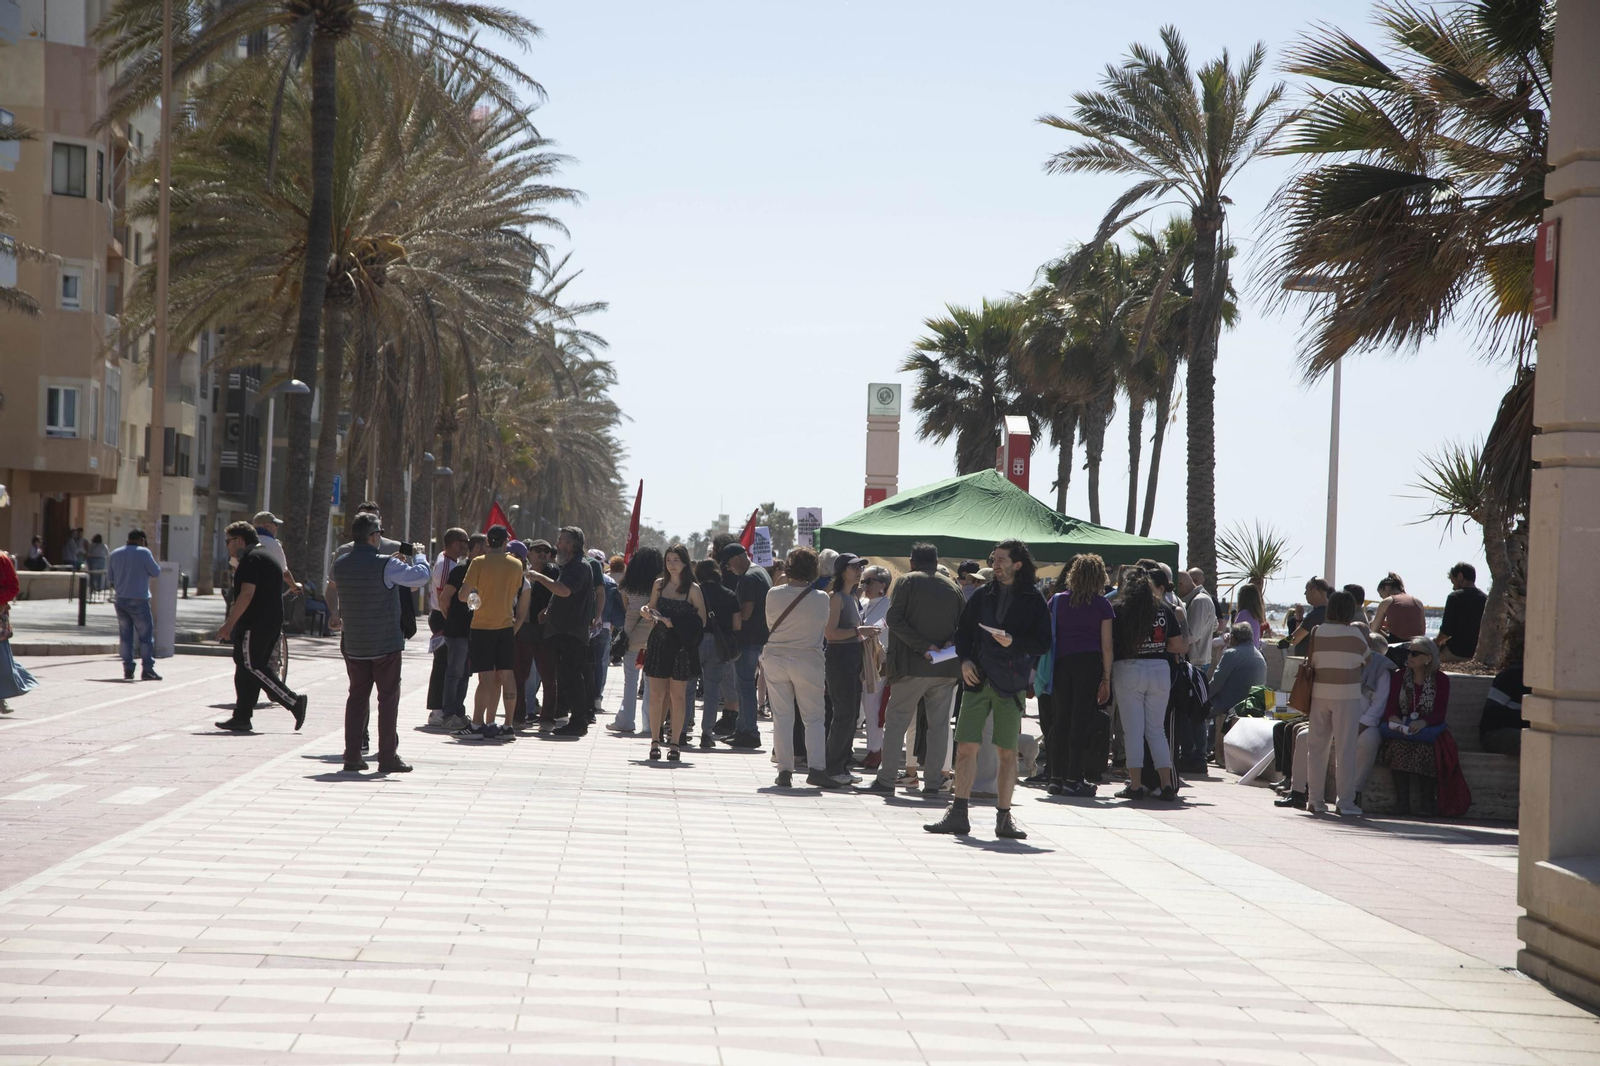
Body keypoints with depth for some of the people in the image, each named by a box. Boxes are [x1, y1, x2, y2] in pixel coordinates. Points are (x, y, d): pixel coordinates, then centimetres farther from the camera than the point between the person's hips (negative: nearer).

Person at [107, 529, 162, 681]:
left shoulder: (115, 554, 9)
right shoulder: (143, 553, -8)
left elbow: (110, 577, 13)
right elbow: (156, 572, -3)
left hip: (120, 600, 5)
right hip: (139, 600, -5)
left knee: (125, 636, 10)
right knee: (146, 635, 1)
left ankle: (128, 669, 6)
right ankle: (147, 669, -3)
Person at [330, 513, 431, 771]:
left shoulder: (340, 565, 1)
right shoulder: (386, 565, -16)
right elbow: (422, 576, -12)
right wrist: (417, 556, 7)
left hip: (354, 644, 5)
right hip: (386, 643, -5)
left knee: (357, 696, 11)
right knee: (388, 698, 3)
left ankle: (352, 755, 9)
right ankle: (387, 757, 4)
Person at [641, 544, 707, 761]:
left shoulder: (693, 589, -1)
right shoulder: (659, 584, 8)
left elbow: (701, 621, -2)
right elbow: (651, 610, 21)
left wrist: (675, 623, -12)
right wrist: (648, 611, -3)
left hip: (681, 645, -2)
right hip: (659, 643, 2)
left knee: (677, 695, 1)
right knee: (656, 694, -2)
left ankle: (674, 743, 8)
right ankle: (655, 741, 4)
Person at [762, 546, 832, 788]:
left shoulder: (774, 595, -7)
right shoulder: (821, 598, -10)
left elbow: (769, 624, 7)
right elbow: (824, 626, 5)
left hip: (775, 658, 2)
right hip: (808, 660, -2)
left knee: (782, 717, 7)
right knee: (813, 718, 5)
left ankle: (785, 770, 4)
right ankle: (814, 768, -9)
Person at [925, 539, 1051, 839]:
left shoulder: (1033, 599, 1)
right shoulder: (983, 595, 11)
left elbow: (1043, 643, -3)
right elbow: (963, 632, 15)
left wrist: (1014, 642, -19)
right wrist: (965, 660, -2)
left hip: (1011, 684, -3)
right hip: (978, 679, 3)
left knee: (1008, 752, 2)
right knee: (966, 746, -3)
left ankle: (1003, 817, 11)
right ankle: (958, 814, 0)